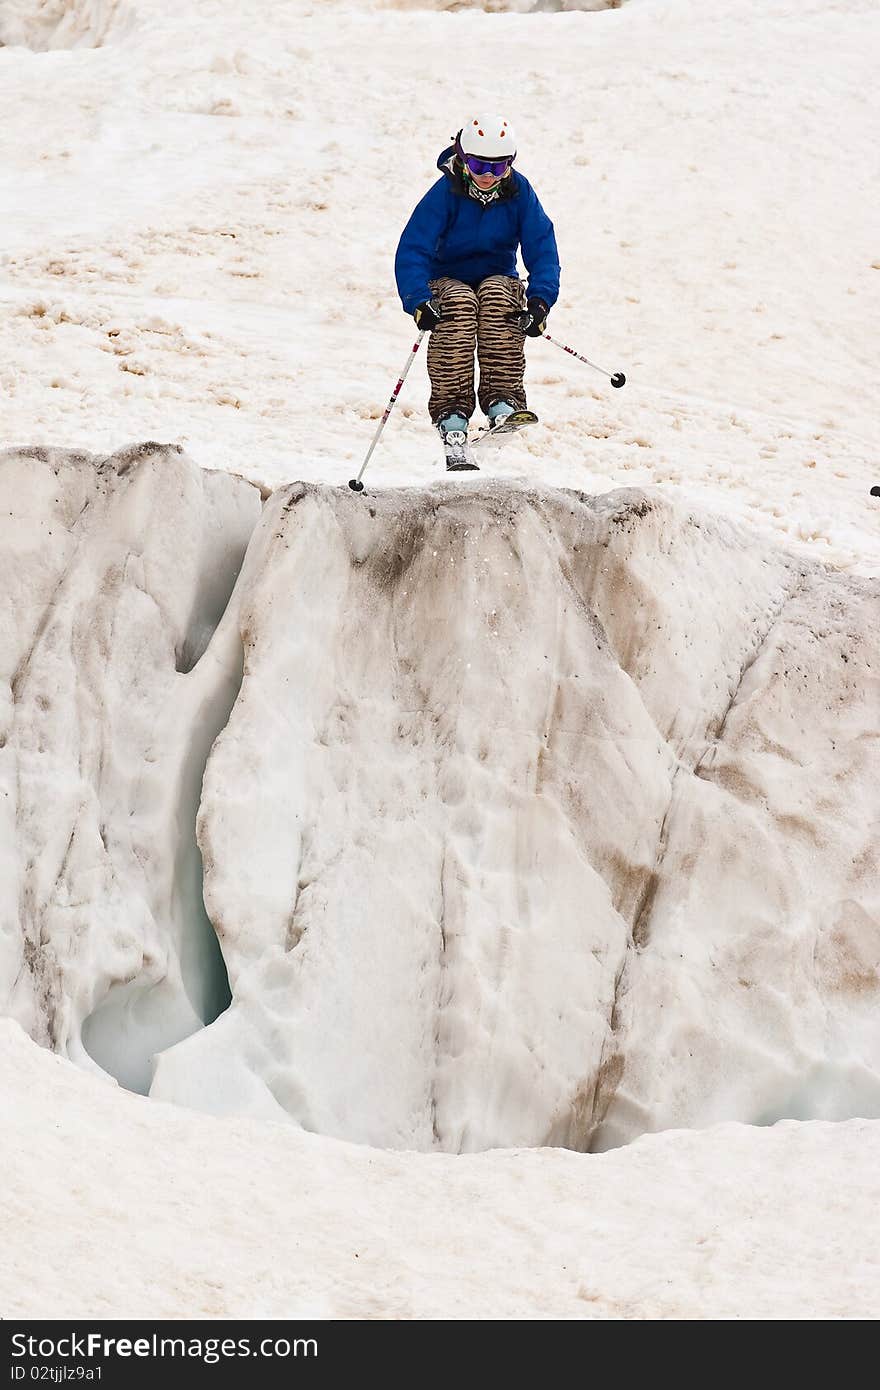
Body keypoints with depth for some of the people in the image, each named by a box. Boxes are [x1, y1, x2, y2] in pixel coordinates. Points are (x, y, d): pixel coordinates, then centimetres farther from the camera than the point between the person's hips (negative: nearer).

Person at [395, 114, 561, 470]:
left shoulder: (519, 192, -6)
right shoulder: (445, 192, -13)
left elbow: (543, 250, -10)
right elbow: (411, 251, -21)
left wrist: (539, 301, -28)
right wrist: (419, 301, -38)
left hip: (498, 282, 2)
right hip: (447, 282, -2)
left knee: (497, 294, -35)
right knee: (459, 304, -37)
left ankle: (502, 402, -40)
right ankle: (452, 417, -46)